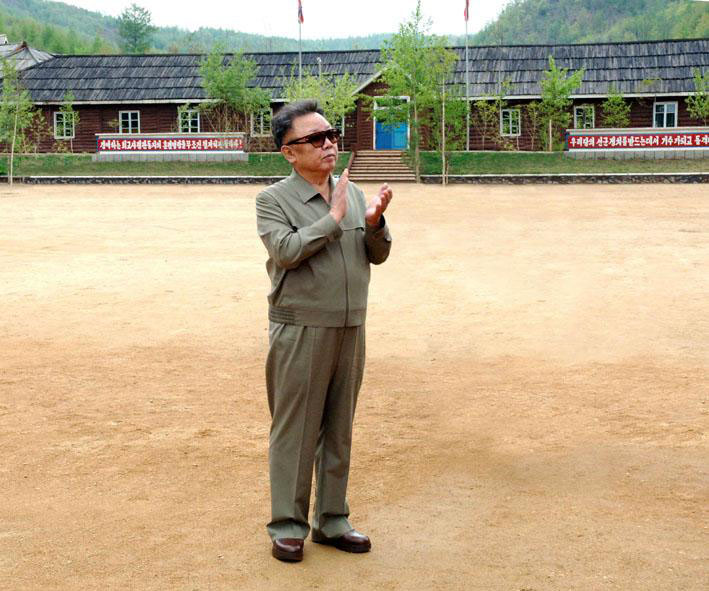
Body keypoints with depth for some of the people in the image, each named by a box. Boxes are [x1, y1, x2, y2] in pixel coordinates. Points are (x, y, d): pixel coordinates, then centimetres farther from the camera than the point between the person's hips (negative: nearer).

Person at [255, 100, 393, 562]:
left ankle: (332, 520, 25)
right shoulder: (274, 200, -4)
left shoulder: (353, 194, 11)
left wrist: (373, 223, -11)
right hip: (300, 332, -5)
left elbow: (378, 255, 9)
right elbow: (286, 251, -20)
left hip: (350, 329, 5)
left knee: (339, 429, 13)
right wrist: (334, 218, -18)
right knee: (295, 431, 1)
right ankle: (288, 526, 13)